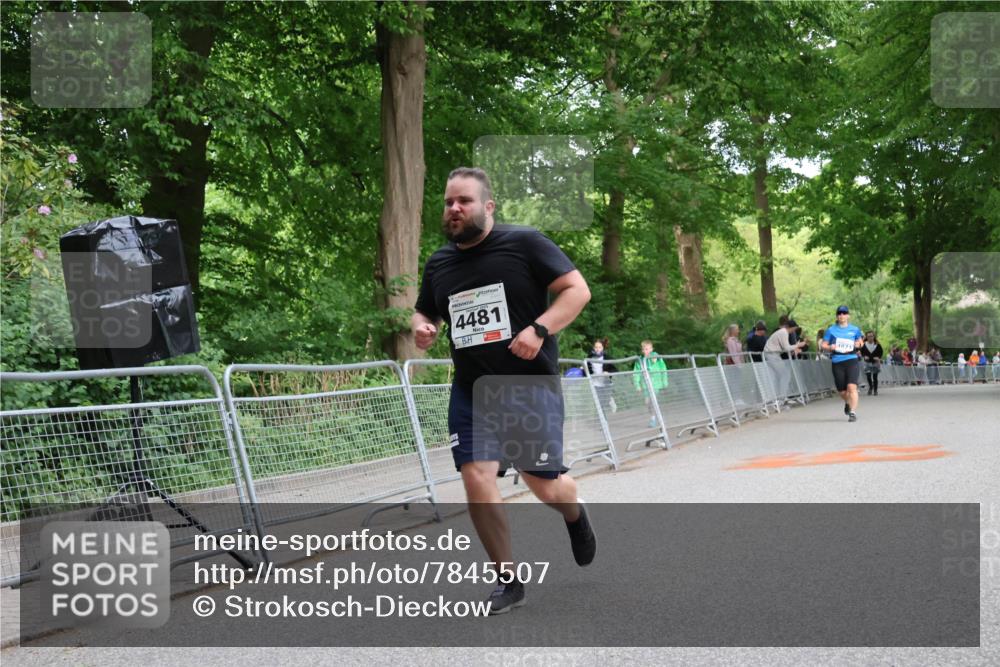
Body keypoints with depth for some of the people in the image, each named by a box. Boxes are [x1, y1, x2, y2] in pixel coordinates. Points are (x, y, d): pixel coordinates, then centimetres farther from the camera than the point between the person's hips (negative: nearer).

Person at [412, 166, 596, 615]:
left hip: (530, 384, -4)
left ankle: (574, 515, 40)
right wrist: (421, 329, -2)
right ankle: (507, 580, 6)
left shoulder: (524, 243, -6)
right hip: (471, 391, 4)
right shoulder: (438, 263, 8)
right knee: (477, 479, -10)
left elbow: (577, 289, -8)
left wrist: (539, 329, -22)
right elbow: (424, 312, 23)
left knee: (543, 484, 1)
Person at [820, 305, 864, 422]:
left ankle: (853, 412, -14)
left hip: (851, 361, -1)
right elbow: (824, 345, 9)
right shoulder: (831, 329, 6)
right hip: (837, 363, 1)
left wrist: (859, 344, 1)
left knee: (852, 387, -18)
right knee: (842, 391, 7)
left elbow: (860, 340, 23)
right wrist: (830, 347, -12)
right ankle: (847, 403, 42)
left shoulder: (855, 329, 8)